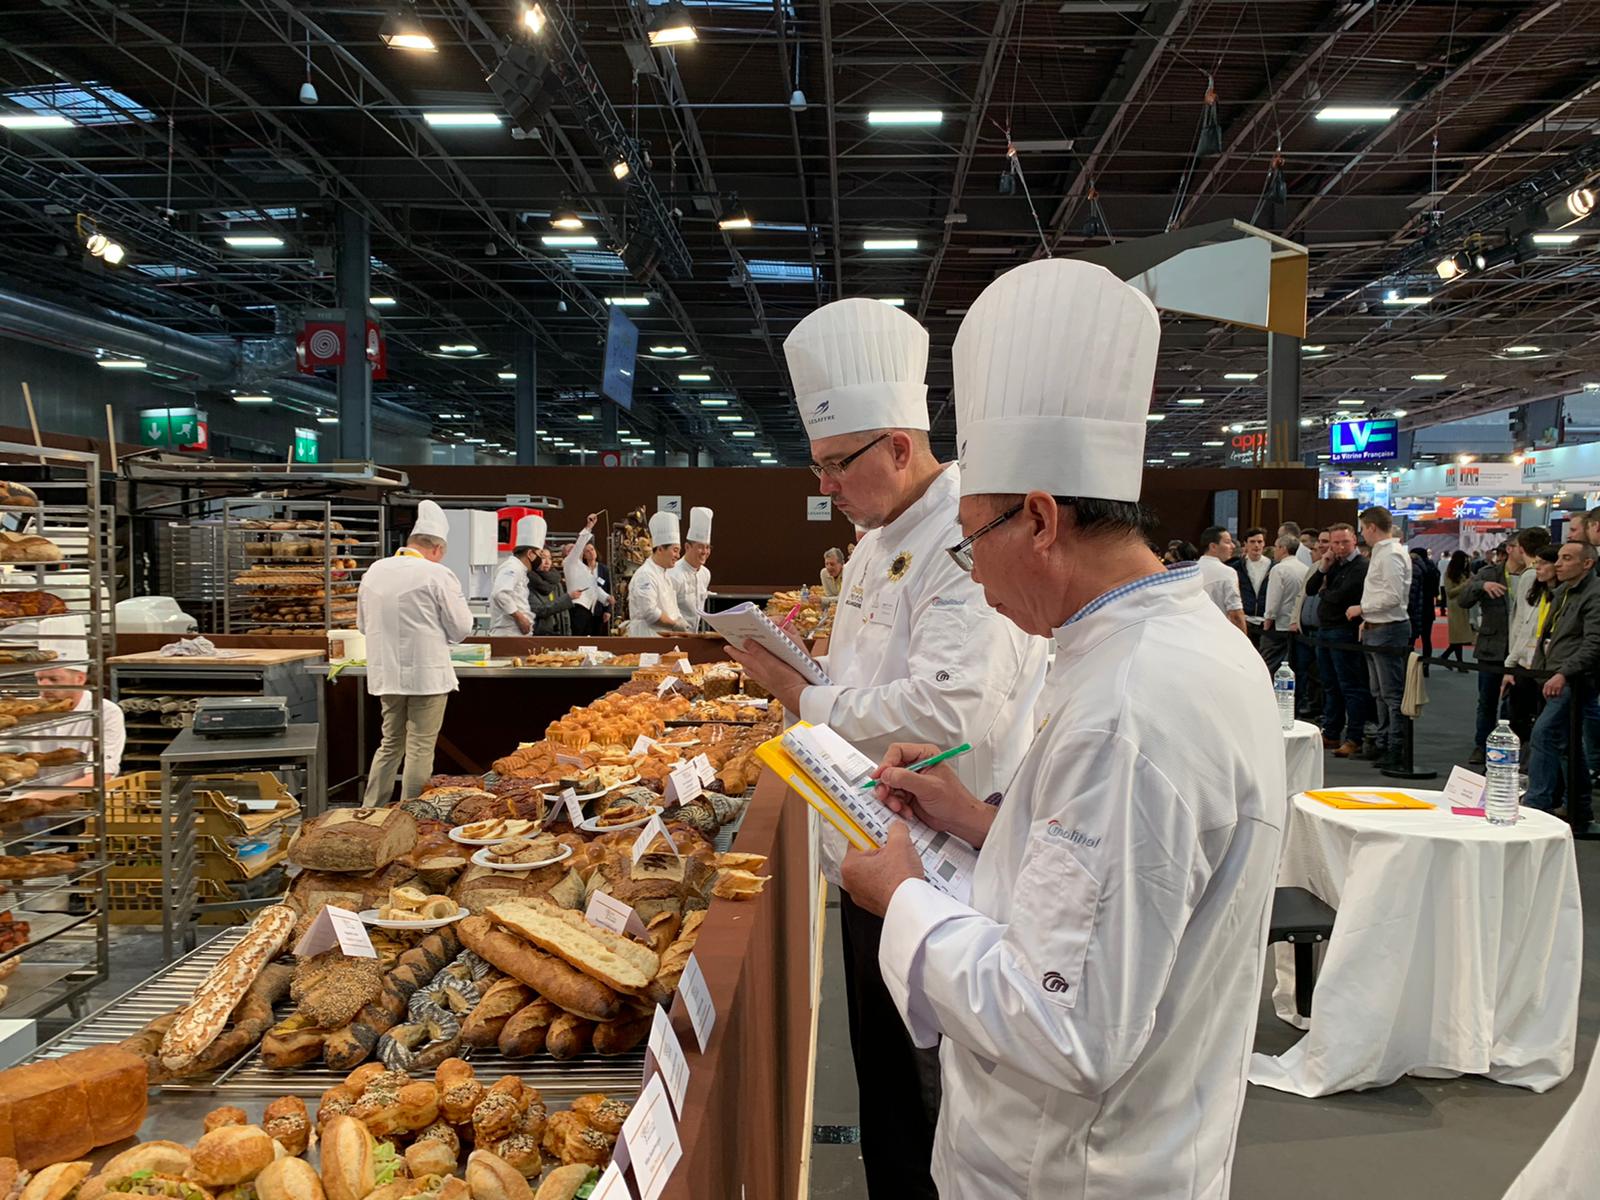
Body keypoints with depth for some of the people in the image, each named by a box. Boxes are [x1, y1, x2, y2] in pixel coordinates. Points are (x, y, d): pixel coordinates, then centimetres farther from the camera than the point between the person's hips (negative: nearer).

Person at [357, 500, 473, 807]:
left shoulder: (374, 571, 5)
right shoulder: (437, 575, -13)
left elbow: (363, 623, 14)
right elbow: (460, 628, -7)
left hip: (386, 674, 6)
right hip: (427, 674, -6)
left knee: (390, 744, 18)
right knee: (420, 748, 3)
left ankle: (370, 811, 22)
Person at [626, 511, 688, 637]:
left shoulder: (665, 574, 17)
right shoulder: (645, 575, -14)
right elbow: (650, 613, -21)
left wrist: (682, 626, 7)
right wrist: (676, 626, -13)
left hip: (664, 637, 9)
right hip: (646, 637, -9)